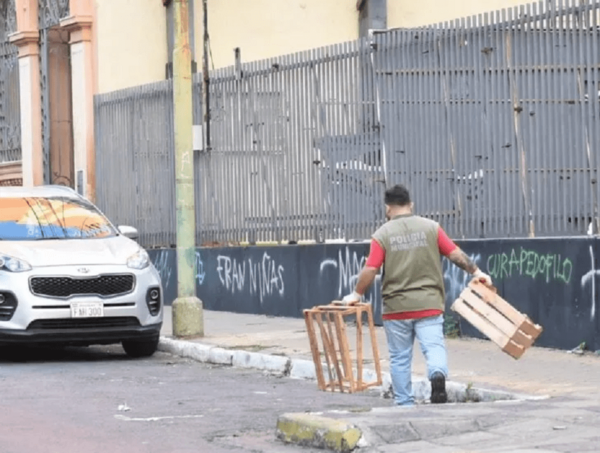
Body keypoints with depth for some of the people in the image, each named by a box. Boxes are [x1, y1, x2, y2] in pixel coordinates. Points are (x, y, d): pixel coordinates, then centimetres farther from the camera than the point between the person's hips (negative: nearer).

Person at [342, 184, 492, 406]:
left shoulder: (382, 234, -2)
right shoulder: (431, 227, 2)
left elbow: (369, 270, -6)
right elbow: (456, 254, 2)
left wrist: (356, 294, 7)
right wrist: (476, 271, 15)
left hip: (396, 307, 0)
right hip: (428, 304, 0)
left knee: (399, 359, 10)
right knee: (434, 346, -4)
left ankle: (404, 404, 13)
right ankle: (438, 374, -35)